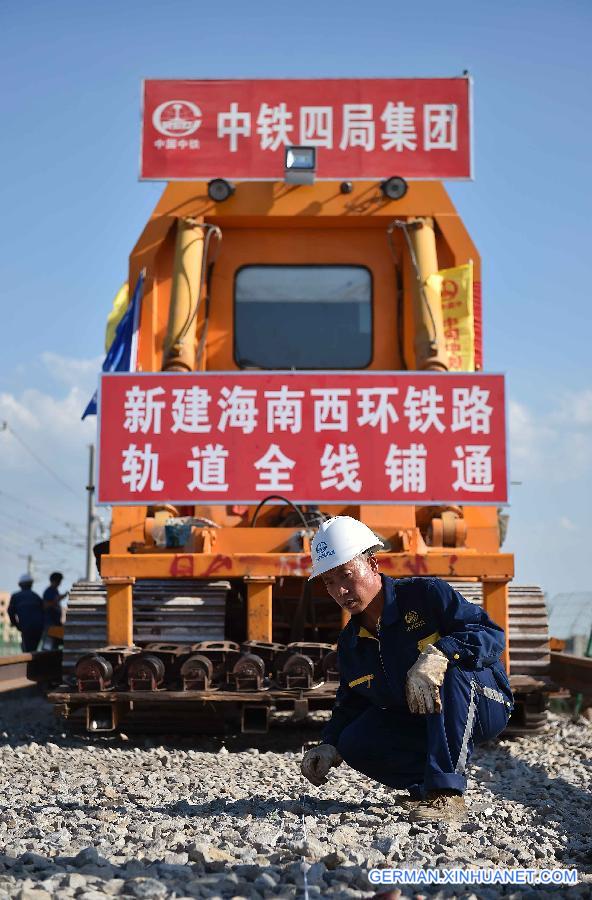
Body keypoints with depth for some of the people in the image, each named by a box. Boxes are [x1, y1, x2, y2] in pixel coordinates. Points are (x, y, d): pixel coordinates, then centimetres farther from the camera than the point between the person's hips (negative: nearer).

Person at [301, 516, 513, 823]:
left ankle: (447, 793, -37)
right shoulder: (350, 643, 5)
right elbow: (349, 705, 14)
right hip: (418, 726, 5)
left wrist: (438, 654, -41)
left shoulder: (426, 594, -15)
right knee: (355, 742, -17)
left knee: (451, 669, -38)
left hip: (484, 705, -5)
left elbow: (491, 634, -24)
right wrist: (330, 746, -5)